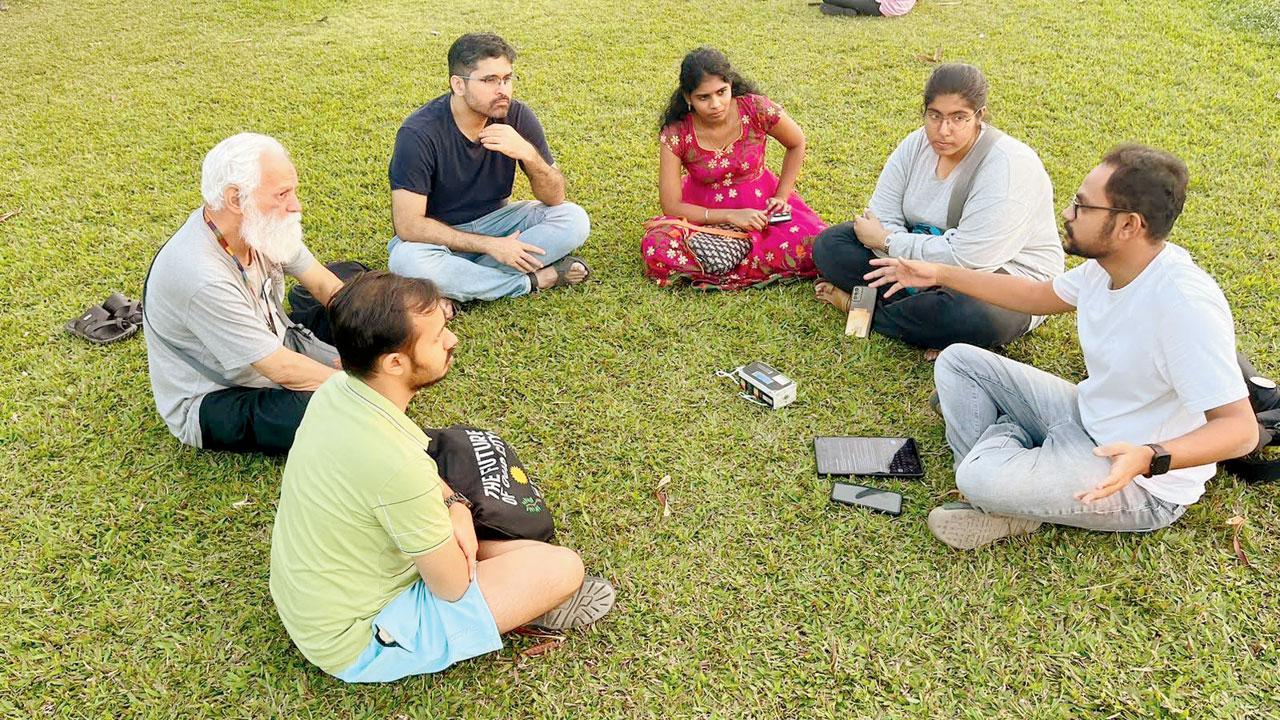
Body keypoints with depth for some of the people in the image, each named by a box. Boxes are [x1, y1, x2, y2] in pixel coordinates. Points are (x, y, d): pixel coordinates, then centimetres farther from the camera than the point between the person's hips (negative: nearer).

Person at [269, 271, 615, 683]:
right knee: (564, 568, -9)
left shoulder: (336, 389, -10)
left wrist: (454, 506, -8)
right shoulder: (395, 464, -36)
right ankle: (533, 604, 18)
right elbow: (453, 586, -21)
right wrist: (457, 509, -3)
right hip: (359, 643, -8)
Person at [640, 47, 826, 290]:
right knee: (656, 250, -32)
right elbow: (671, 206, -18)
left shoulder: (756, 109, -18)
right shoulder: (676, 134, -19)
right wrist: (730, 216, -25)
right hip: (704, 213, -1)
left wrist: (781, 197, -5)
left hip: (760, 203, 1)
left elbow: (797, 144, 3)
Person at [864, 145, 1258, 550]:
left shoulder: (1184, 304, -32)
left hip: (1144, 484, -8)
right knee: (957, 361, 5)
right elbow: (1038, 296, 14)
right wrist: (941, 274, 10)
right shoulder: (1106, 263, -6)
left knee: (982, 479, -31)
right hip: (1087, 417, 9)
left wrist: (1149, 458, -46)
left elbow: (1240, 428, -30)